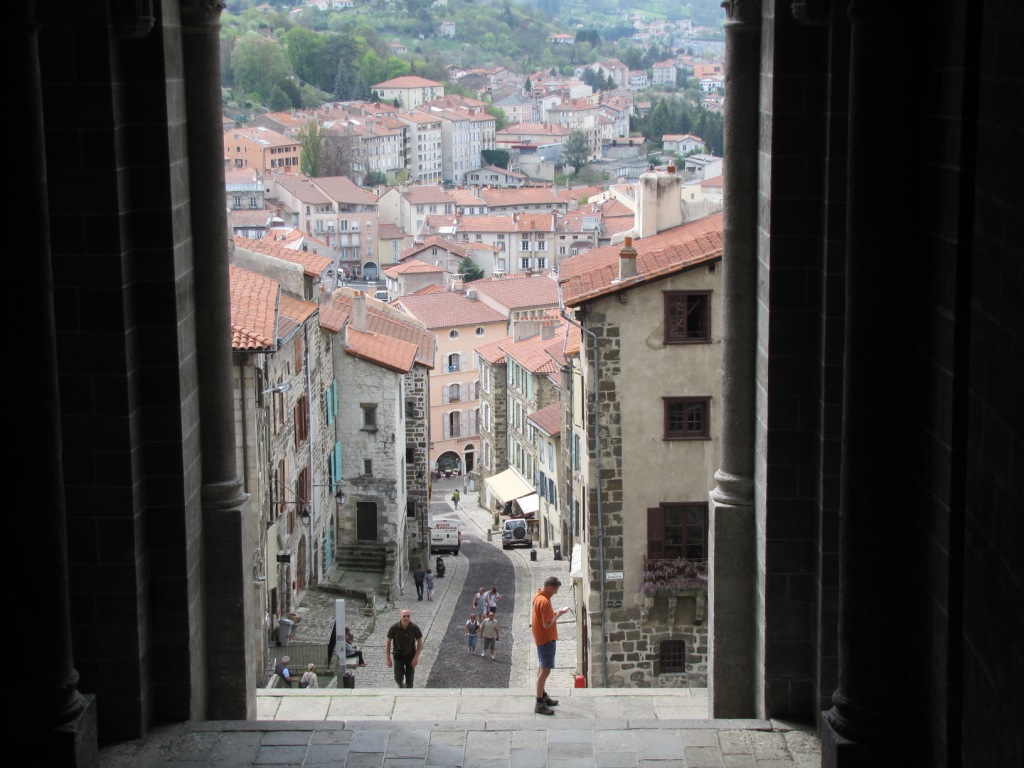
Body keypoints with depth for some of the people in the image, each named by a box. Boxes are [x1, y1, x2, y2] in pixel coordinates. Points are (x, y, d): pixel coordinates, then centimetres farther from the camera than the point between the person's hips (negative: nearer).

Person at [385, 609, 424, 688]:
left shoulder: (414, 628, -19)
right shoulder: (394, 628, -20)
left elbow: (420, 643, -6)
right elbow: (388, 642, -8)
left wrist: (416, 658, -13)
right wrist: (388, 659, -9)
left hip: (410, 656, 0)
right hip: (398, 656, 0)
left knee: (409, 679, -1)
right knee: (398, 678, -2)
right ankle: (402, 687, 32)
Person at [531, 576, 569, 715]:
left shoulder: (538, 596, 4)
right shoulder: (544, 602, -26)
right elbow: (547, 624, -26)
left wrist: (554, 613, 3)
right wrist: (558, 614, -14)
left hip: (541, 638, 11)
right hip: (546, 639, -11)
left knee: (542, 667, 21)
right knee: (545, 670, -8)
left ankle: (542, 695, 34)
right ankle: (539, 704, -8)